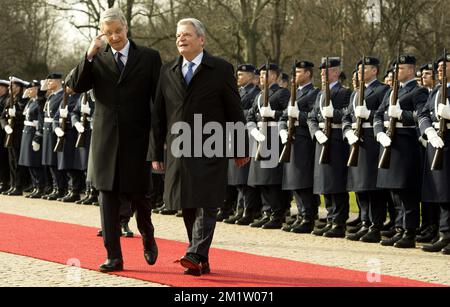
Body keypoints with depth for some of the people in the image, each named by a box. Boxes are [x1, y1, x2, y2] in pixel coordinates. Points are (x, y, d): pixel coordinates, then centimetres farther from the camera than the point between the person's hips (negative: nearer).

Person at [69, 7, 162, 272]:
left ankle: (148, 238, 31)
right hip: (106, 139, 2)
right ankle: (114, 256, 6)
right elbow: (76, 86, -5)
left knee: (138, 195, 2)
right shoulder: (97, 59, 7)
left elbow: (159, 98, 2)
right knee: (109, 198, 1)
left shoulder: (149, 58, 3)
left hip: (137, 140, -2)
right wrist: (90, 55, -14)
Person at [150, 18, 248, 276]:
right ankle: (202, 262, 13)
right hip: (179, 153, 4)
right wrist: (157, 153, 10)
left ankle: (195, 255, -17)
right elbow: (159, 116, 12)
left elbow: (235, 111, 2)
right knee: (188, 209, 6)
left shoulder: (222, 70, 0)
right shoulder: (167, 72, 10)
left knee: (206, 205, -11)